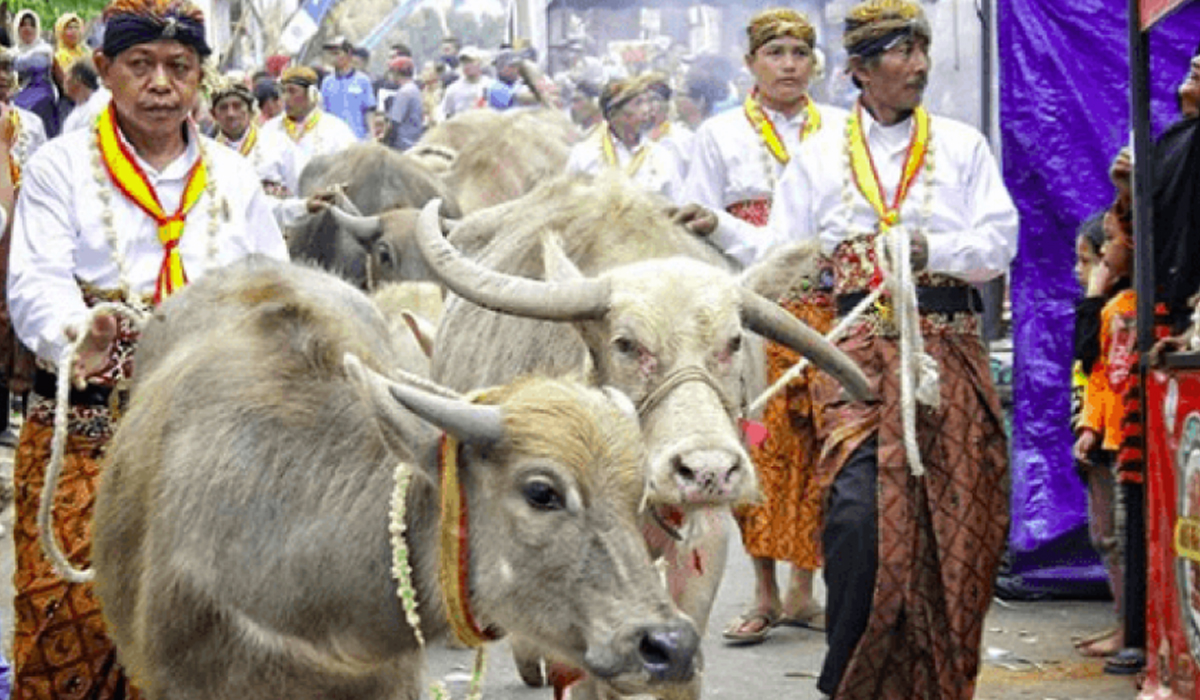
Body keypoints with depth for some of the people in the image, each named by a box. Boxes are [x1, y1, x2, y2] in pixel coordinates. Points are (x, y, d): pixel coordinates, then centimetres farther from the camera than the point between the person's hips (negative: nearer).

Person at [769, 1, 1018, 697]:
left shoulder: (962, 146, 13)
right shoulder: (819, 156, 13)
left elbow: (1001, 242, 2)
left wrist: (933, 250, -12)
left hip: (948, 352, 1)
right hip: (857, 350, -1)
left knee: (951, 519, 0)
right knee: (857, 504, -18)